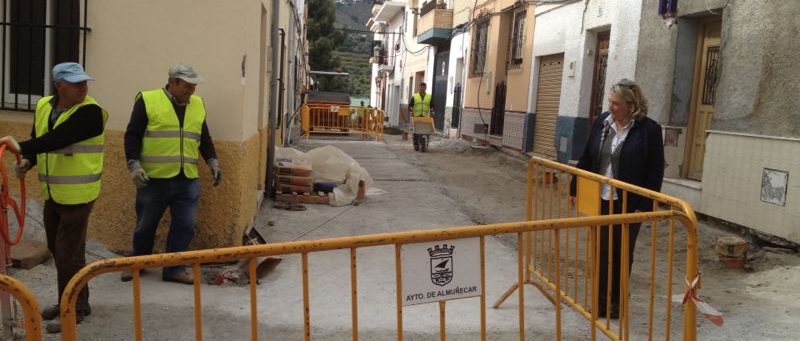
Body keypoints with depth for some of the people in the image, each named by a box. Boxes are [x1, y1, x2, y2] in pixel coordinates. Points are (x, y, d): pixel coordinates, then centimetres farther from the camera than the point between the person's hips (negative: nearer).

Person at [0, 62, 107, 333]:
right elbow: (38, 140, 15)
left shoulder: (90, 112, -18)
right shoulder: (43, 107, 5)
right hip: (52, 192, 7)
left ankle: (75, 309, 13)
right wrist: (27, 162, -3)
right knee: (57, 249, 17)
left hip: (77, 194, -7)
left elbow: (59, 138, -31)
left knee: (69, 252, -2)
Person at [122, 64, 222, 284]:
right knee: (145, 226, 11)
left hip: (188, 180, 4)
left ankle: (174, 269, 18)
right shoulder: (148, 101, -5)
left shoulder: (198, 105, 11)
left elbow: (204, 138, 19)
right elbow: (132, 135, -5)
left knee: (184, 226, 4)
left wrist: (213, 163, 9)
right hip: (154, 179, -4)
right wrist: (134, 165, -14)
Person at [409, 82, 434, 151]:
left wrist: (431, 116, 4)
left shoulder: (429, 97, 9)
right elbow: (410, 106, 4)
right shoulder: (414, 96, 5)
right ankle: (416, 145, 6)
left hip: (425, 117, 1)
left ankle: (421, 143, 6)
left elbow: (432, 107, 11)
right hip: (416, 116, -1)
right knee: (416, 132, 0)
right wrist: (411, 114, -5)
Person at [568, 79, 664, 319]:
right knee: (602, 250, 8)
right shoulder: (601, 122, 2)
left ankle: (617, 301, 23)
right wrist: (575, 188, 10)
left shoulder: (649, 129, -11)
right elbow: (586, 159, 9)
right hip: (601, 199, 4)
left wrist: (645, 205, -14)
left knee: (622, 253, 10)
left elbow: (655, 171, -11)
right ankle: (602, 299, 19)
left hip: (628, 203, -4)